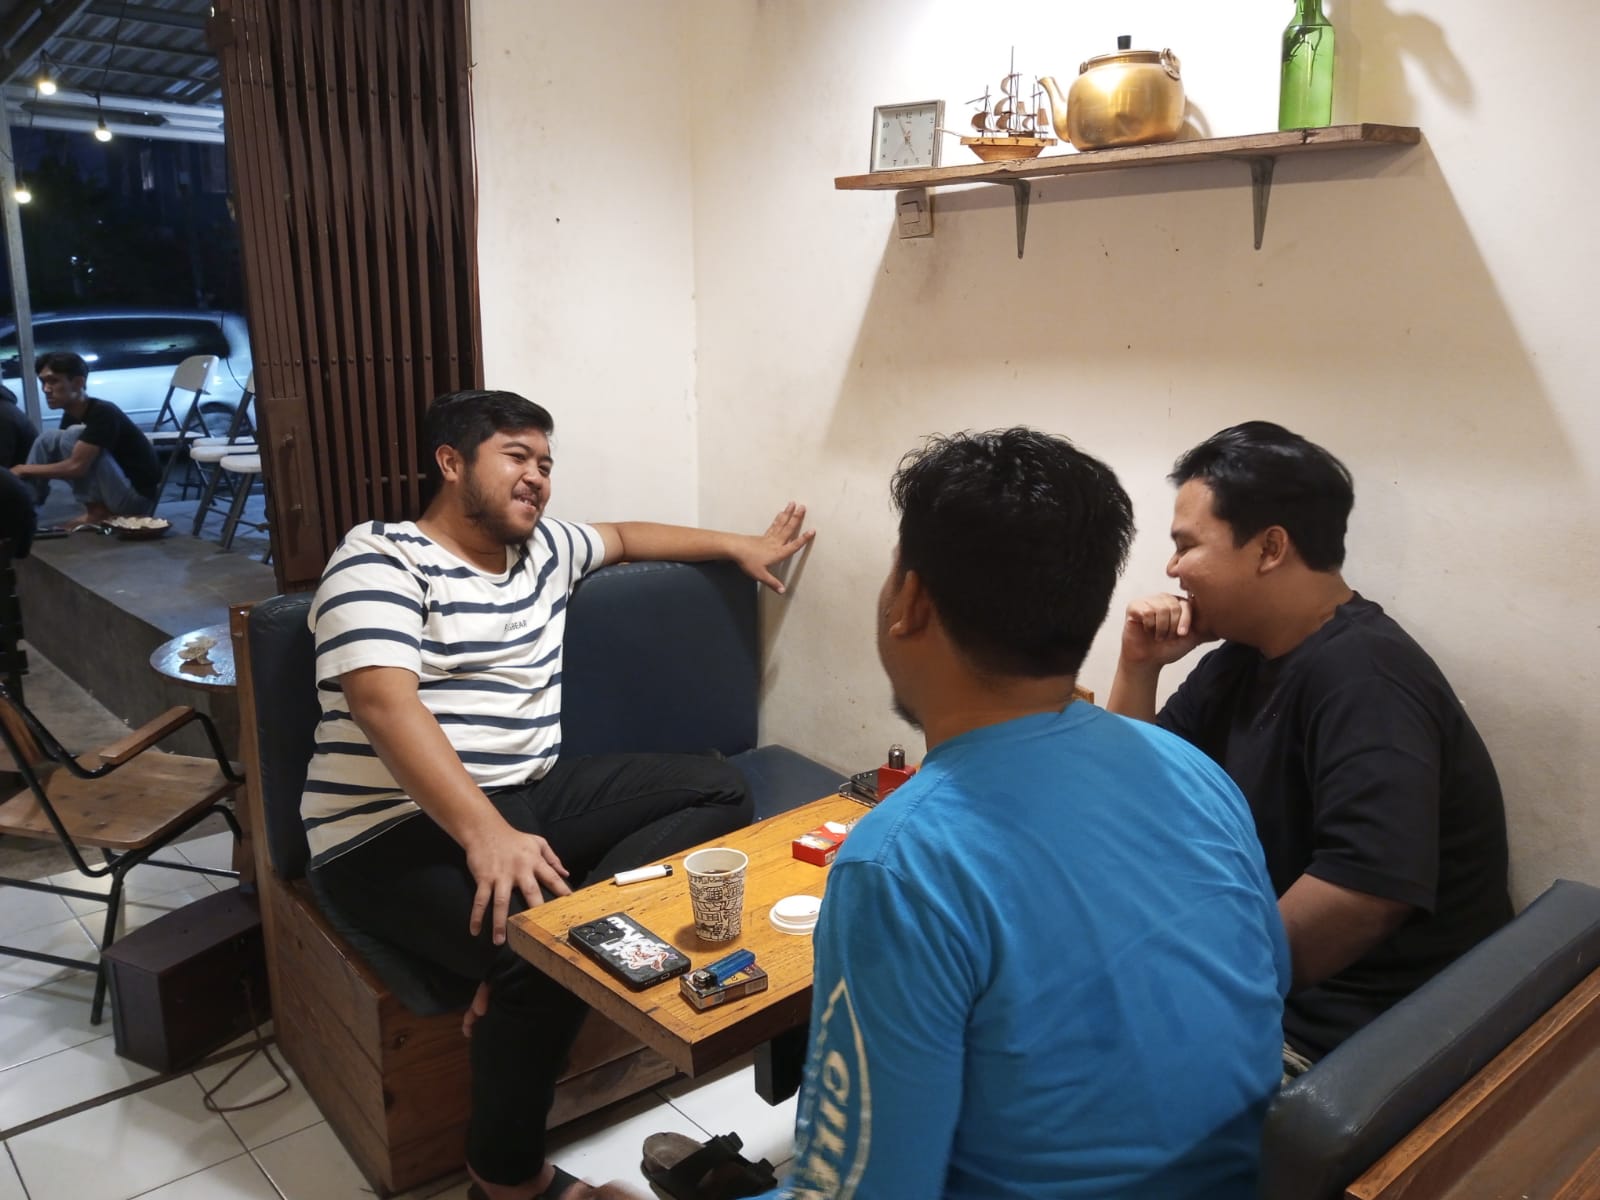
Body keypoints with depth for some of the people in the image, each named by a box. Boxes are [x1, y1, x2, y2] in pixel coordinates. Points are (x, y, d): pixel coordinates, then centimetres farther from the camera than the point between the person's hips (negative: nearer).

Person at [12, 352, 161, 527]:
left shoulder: (102, 413, -21)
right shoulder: (70, 416, 7)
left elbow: (76, 467, -26)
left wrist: (24, 470, -15)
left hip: (136, 496, -9)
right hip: (113, 492, 9)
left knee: (74, 435, -21)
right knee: (49, 439, 3)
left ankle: (96, 512, -10)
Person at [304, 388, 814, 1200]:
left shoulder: (542, 549, 14)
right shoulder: (378, 560, -10)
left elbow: (624, 538, 35)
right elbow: (385, 704, -24)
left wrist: (737, 547, 31)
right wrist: (488, 835, -35)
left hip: (533, 793, 8)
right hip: (395, 828, -8)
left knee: (718, 792, -4)